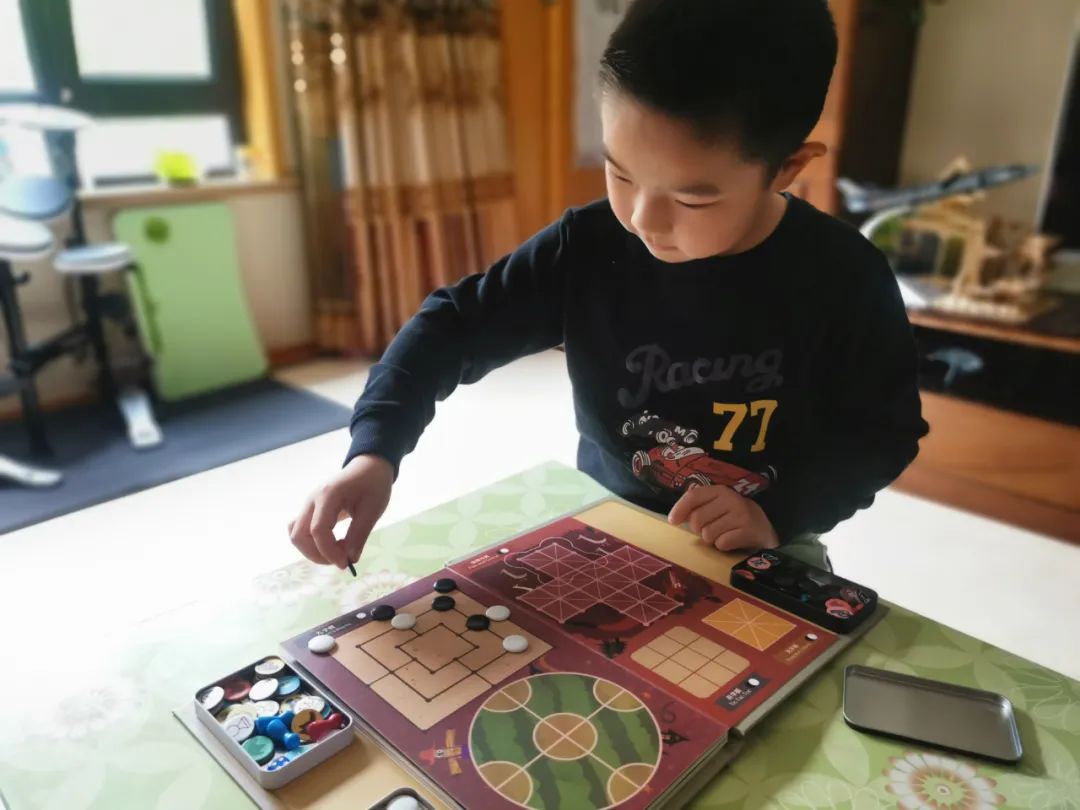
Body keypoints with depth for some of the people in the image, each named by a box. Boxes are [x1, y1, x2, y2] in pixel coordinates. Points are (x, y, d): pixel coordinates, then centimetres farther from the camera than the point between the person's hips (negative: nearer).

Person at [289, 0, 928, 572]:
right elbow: (454, 324, -9)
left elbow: (884, 428, -6)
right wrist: (374, 452, -21)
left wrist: (780, 511, -21)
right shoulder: (587, 248, -16)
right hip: (606, 529, 0)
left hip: (761, 553, 1)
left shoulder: (846, 278, -17)